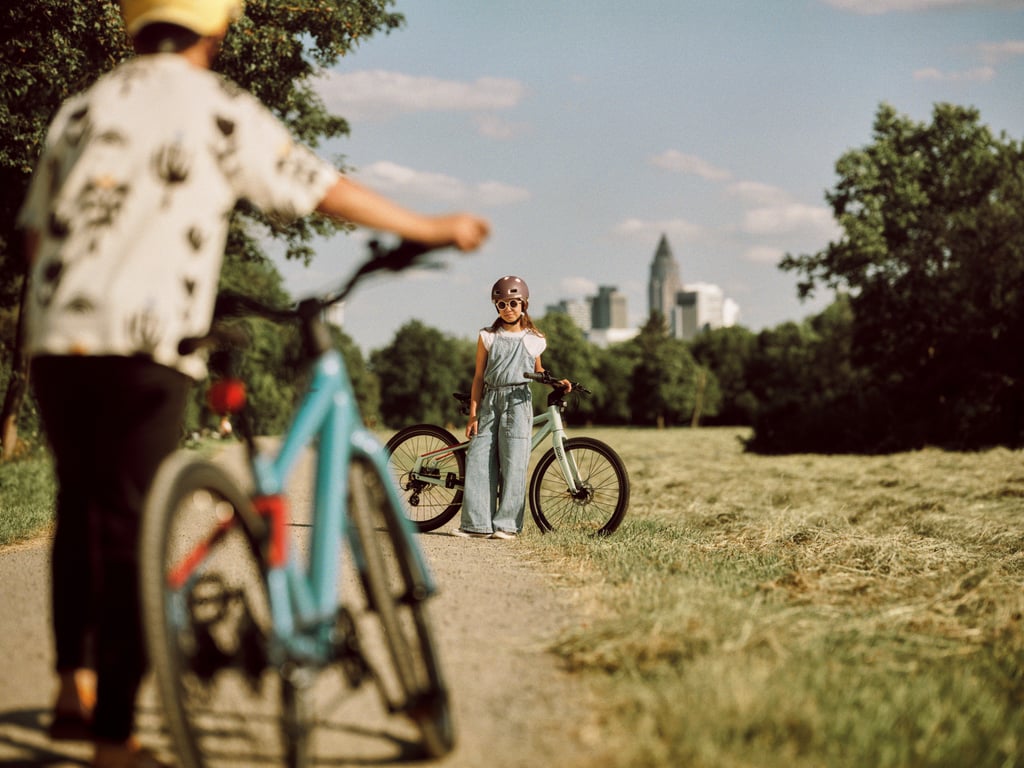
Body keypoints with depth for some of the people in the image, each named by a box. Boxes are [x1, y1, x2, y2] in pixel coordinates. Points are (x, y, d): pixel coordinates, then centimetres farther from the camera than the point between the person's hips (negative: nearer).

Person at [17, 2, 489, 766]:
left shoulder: (83, 107, 15)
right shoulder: (221, 109, 0)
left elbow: (36, 230, 16)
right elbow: (331, 192, 4)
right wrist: (434, 228, 17)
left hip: (57, 336, 5)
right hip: (148, 343, -5)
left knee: (80, 508, 21)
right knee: (129, 526, -2)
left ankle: (75, 685, 20)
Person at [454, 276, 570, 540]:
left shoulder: (533, 340, 8)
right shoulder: (488, 337, 9)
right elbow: (479, 377, 8)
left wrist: (556, 382, 5)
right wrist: (473, 415, 3)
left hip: (518, 401, -1)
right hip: (490, 401, 2)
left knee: (513, 463, -8)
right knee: (478, 459, -5)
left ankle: (507, 525, -3)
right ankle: (477, 524, -1)